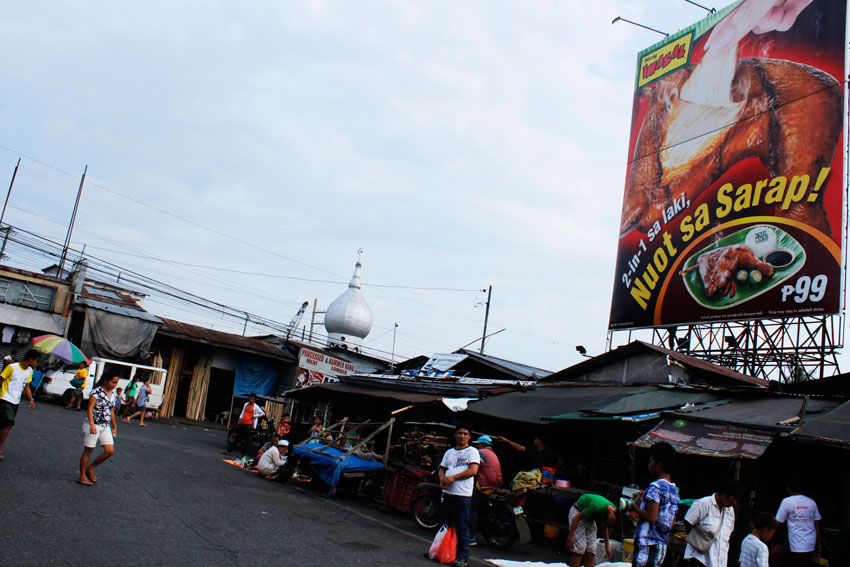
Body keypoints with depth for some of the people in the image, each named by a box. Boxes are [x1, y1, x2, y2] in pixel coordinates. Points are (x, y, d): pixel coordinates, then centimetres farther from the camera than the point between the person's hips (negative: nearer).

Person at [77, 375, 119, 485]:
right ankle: (82, 477, 15)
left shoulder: (112, 395, 11)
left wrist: (114, 427, 22)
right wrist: (92, 424, -26)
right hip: (93, 426, -7)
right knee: (88, 451, 3)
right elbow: (90, 408, -16)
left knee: (110, 451, -1)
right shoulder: (96, 392, -11)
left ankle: (90, 468, 18)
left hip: (105, 427, 7)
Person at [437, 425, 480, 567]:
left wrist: (453, 477, -14)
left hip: (463, 495, -6)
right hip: (447, 492, 6)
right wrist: (442, 479, -3)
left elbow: (473, 470, -13)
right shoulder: (449, 452, 19)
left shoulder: (472, 451, 0)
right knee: (445, 524, 13)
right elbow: (442, 469, 20)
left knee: (462, 527, -5)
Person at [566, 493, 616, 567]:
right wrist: (570, 538, -24)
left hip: (590, 518, 7)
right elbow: (577, 518, -26)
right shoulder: (597, 507, -36)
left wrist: (607, 545, 10)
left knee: (591, 551, -1)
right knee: (579, 550, -16)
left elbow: (604, 527, 8)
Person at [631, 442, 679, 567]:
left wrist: (635, 507, -4)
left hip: (647, 543, -8)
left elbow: (651, 517, -21)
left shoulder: (655, 487, -14)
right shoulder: (675, 490, 13)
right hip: (663, 543, 8)